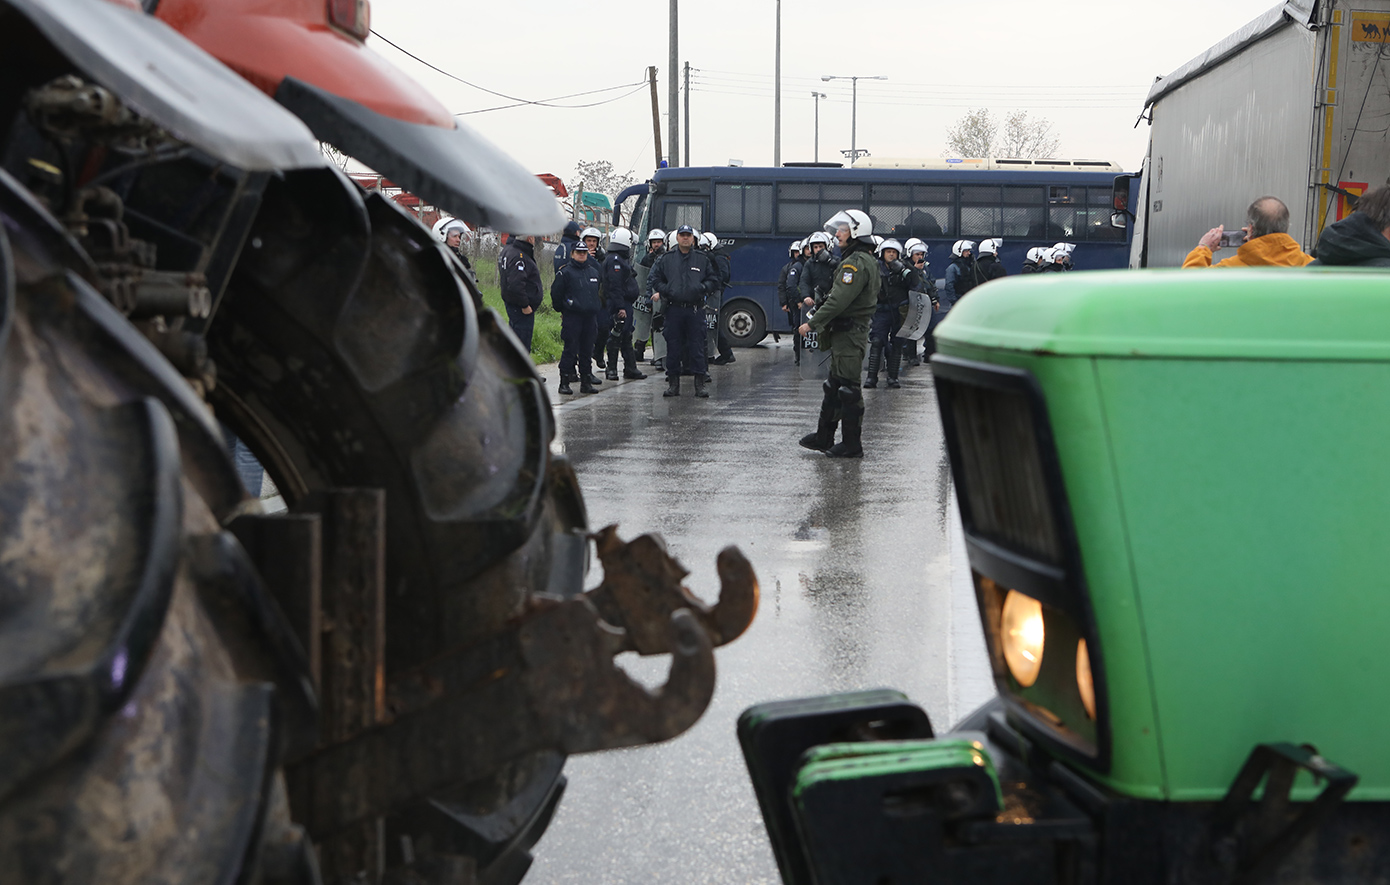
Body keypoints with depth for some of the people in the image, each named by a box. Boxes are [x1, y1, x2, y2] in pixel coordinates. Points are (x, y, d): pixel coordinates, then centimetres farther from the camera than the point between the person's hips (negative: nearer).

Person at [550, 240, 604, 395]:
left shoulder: (593, 271, 14)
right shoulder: (565, 272, -4)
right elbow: (555, 292, -1)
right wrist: (561, 310, 7)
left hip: (590, 317, 6)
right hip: (572, 317, -5)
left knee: (587, 349, 8)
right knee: (570, 349, -7)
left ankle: (586, 381, 14)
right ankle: (564, 382, -2)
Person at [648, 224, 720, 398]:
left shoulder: (703, 259, 9)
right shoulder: (666, 258, 9)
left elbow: (714, 280, 12)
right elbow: (653, 279, 12)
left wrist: (702, 288, -7)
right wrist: (665, 290, -5)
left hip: (696, 310, 0)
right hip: (674, 309, 1)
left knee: (697, 347, -3)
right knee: (673, 347, 2)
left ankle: (700, 384, 2)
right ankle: (673, 383, 10)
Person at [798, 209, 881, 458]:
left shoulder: (856, 263, -17)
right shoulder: (866, 261, 17)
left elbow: (839, 300, -24)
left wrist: (812, 323, -19)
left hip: (849, 333, -11)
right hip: (846, 332, 11)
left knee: (848, 388, -6)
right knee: (834, 386, 17)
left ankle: (852, 444, -2)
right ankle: (824, 437, 25)